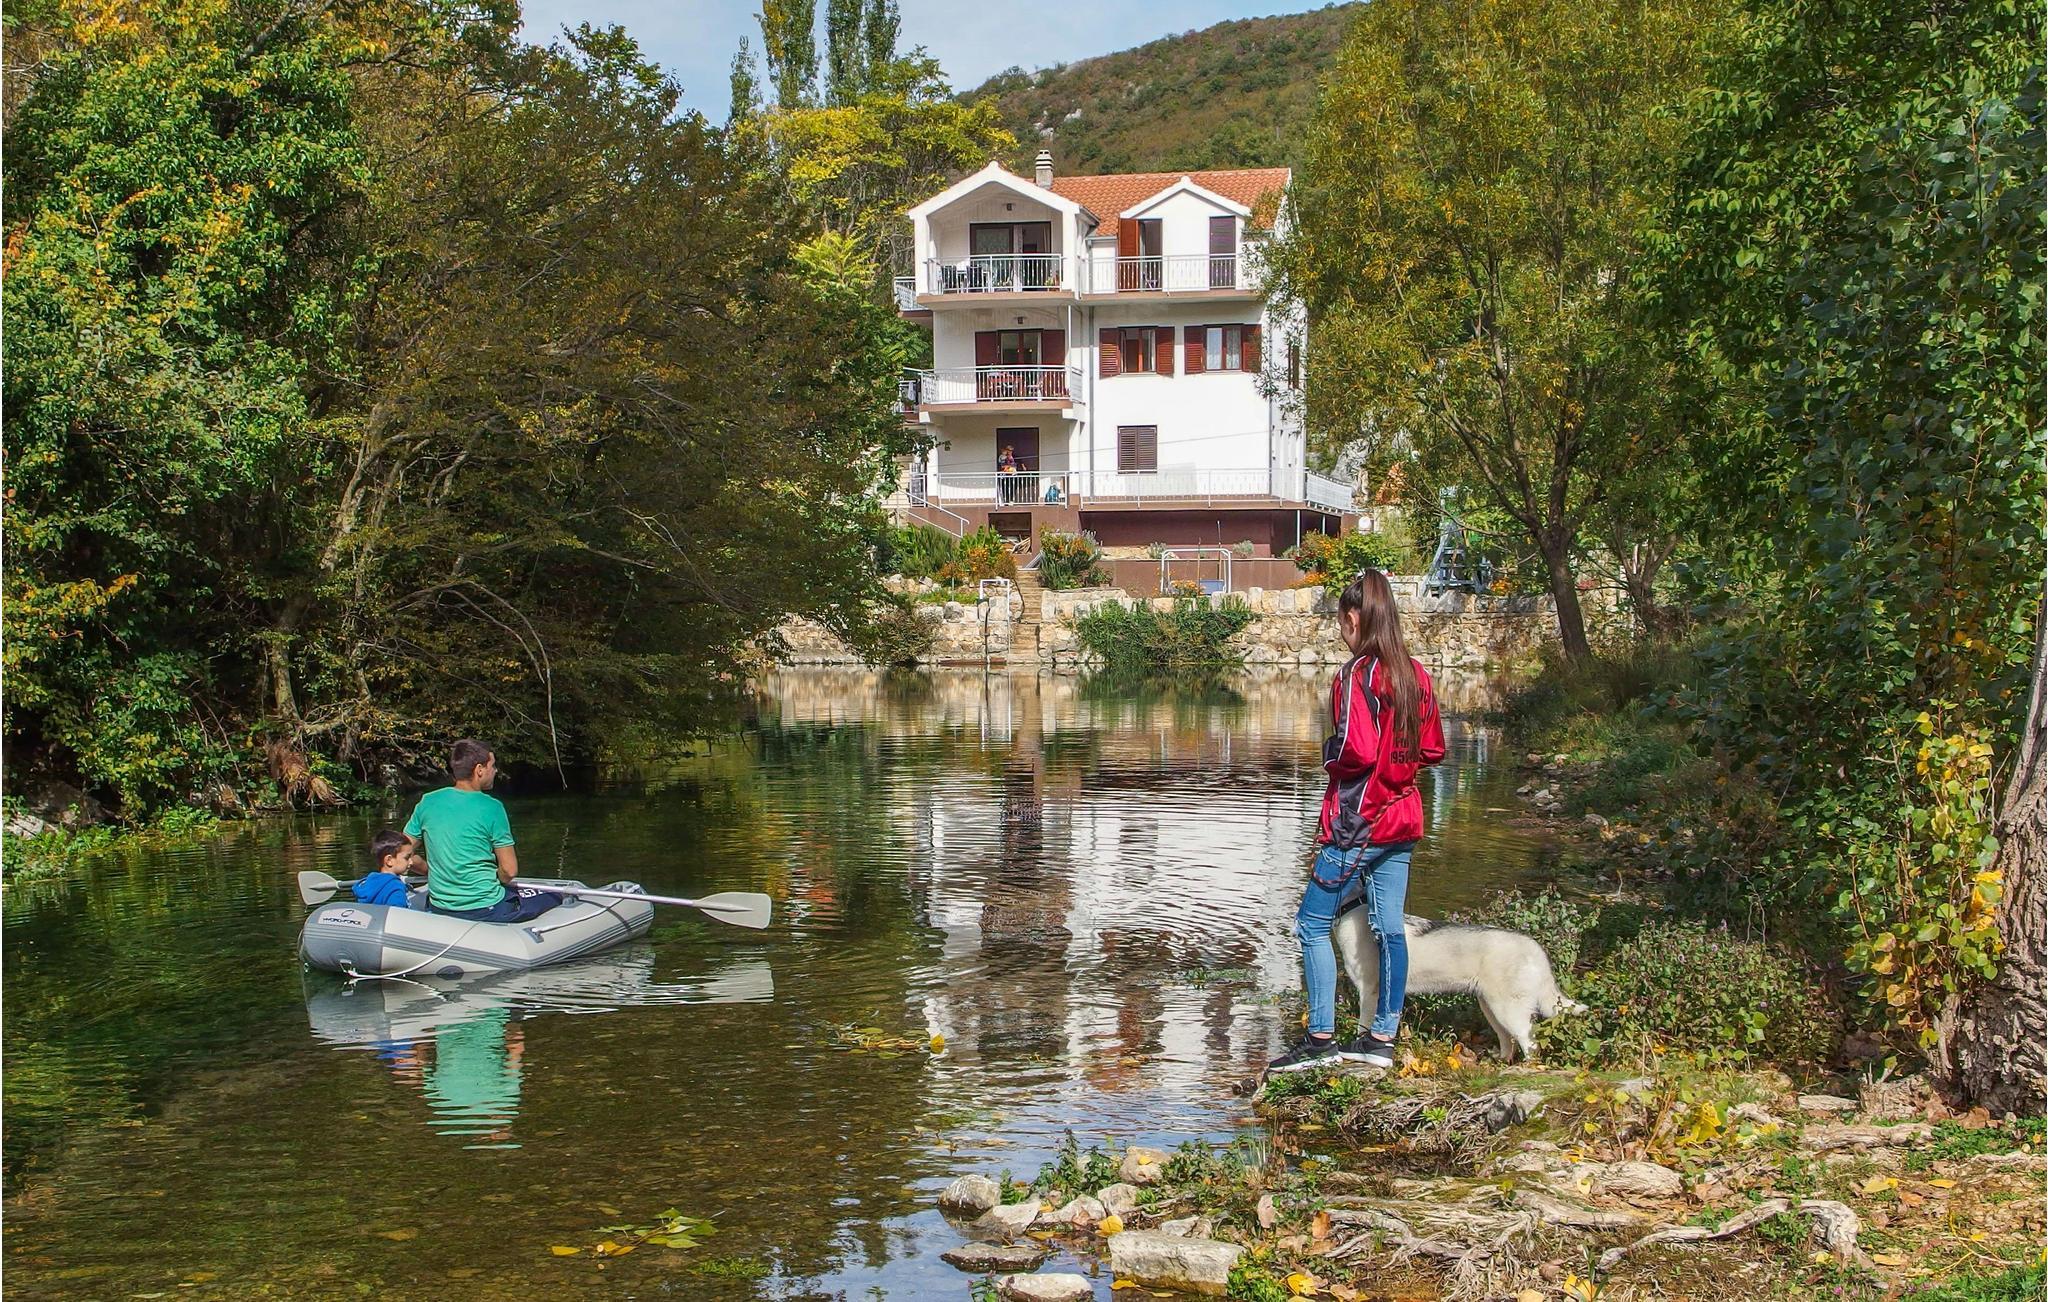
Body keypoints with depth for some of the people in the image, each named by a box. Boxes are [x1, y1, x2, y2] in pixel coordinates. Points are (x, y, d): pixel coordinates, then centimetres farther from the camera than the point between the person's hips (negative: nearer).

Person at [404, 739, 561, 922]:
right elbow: (509, 870, -13)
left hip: (438, 908, 6)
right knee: (554, 897, 12)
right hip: (485, 910, -6)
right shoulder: (491, 807, -14)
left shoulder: (427, 802, 0)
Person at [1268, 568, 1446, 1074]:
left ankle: (1321, 1040, -1)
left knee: (1313, 924, 0)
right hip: (1402, 819, 8)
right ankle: (1383, 1037, 14)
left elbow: (1357, 750, -24)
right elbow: (1432, 749, 13)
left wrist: (1329, 754, -5)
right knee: (1390, 928, 10)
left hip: (1356, 823, -8)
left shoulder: (1357, 674, -15)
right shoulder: (1415, 674, 8)